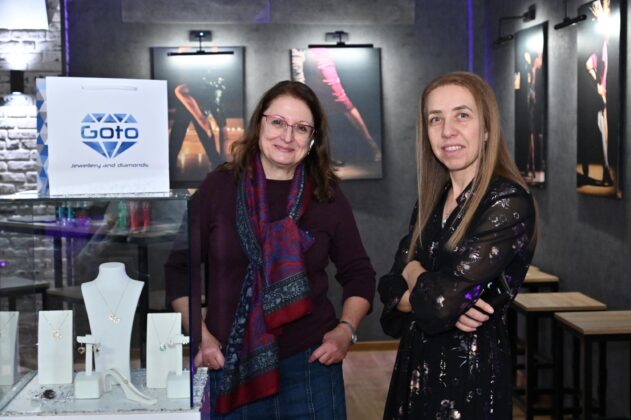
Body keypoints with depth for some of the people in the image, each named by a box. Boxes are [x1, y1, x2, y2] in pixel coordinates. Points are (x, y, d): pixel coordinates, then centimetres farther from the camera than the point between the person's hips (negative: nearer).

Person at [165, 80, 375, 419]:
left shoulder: (327, 197, 3)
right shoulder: (219, 187, -1)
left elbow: (358, 274, 12)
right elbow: (179, 268, 4)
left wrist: (346, 330, -3)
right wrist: (199, 334, -4)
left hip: (309, 364, 1)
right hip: (228, 365, 0)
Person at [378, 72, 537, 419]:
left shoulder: (509, 202, -18)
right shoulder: (431, 200, 5)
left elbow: (438, 302, -23)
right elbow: (389, 288, -1)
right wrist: (427, 287, -20)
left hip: (472, 372, -7)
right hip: (416, 366, 7)